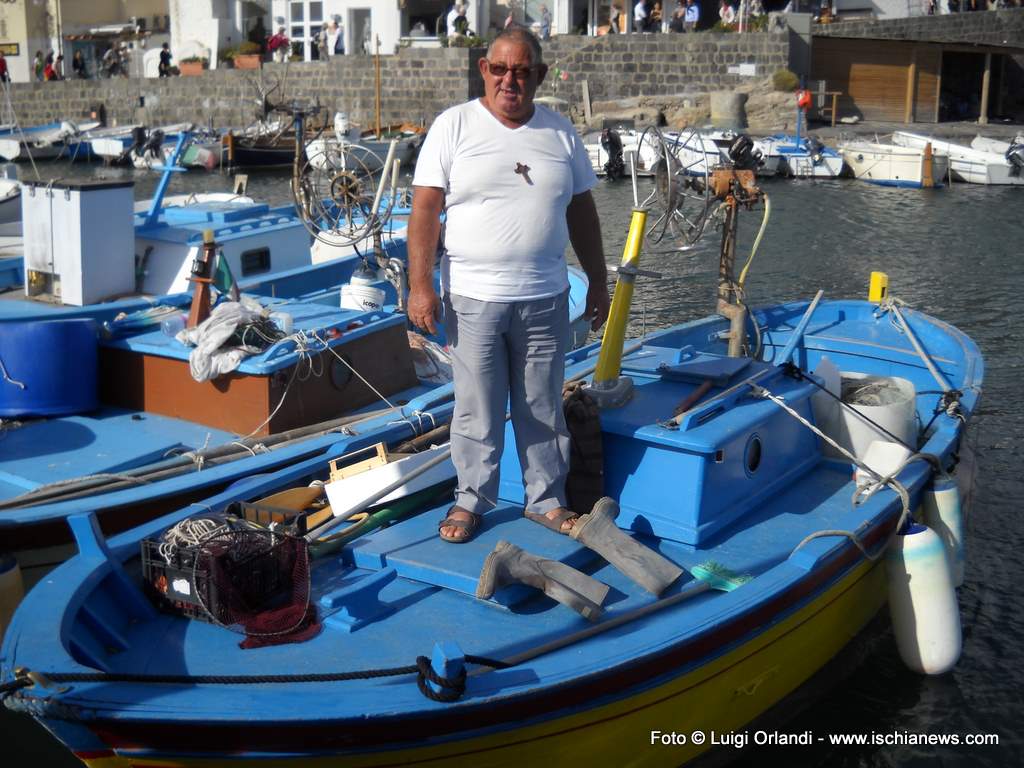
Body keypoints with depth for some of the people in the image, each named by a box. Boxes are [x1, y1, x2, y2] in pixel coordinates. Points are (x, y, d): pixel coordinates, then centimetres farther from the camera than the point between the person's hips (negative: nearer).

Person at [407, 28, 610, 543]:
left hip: (544, 300, 3)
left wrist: (598, 282, 14)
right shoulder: (453, 126, -2)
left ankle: (546, 500, 27)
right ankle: (471, 500, 22)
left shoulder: (560, 133, 8)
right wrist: (420, 284, -13)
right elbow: (425, 209, -6)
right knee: (476, 410, 6)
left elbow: (581, 212, 14)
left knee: (543, 409, 12)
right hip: (472, 299, -3)